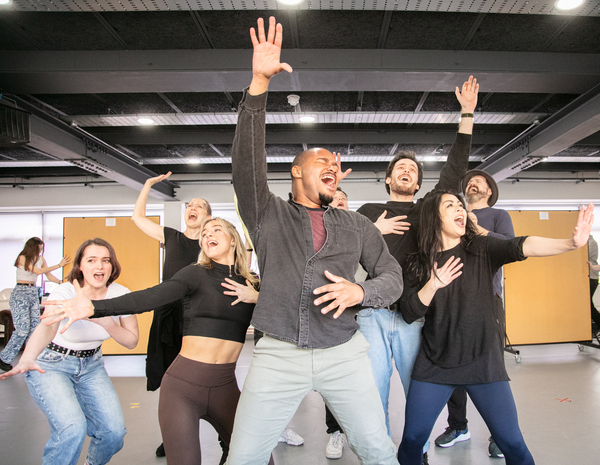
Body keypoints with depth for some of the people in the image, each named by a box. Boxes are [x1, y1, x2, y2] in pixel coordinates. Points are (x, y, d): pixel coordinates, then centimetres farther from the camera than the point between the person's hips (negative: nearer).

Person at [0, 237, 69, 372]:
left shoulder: (41, 260, 9)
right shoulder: (22, 258, -9)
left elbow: (49, 276, 10)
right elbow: (38, 271, -17)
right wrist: (58, 265, -16)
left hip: (34, 293, 6)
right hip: (20, 293, -6)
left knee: (35, 327, 1)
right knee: (23, 328, -10)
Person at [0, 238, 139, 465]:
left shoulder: (120, 294, -13)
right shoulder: (64, 293, -25)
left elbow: (132, 340, -6)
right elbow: (47, 327, -45)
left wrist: (103, 321, -23)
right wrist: (28, 358, -65)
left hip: (91, 365, 4)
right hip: (51, 365, -4)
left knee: (114, 432, -7)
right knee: (72, 428, -27)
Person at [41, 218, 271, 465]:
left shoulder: (251, 284, 7)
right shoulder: (197, 273, -5)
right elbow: (152, 296, -20)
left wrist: (256, 297, -9)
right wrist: (95, 307, -34)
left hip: (225, 387, 4)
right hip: (183, 383, -3)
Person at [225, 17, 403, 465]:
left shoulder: (357, 226, 12)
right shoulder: (267, 214, 6)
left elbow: (393, 276, 11)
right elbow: (247, 160, -8)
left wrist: (360, 291, -12)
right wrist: (259, 84, -18)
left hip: (344, 353, 2)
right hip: (278, 356, -1)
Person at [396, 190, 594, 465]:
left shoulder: (481, 249, -2)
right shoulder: (418, 264, 1)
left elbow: (520, 247, -21)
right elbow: (408, 314, -4)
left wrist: (570, 243, -37)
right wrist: (433, 285, -19)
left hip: (483, 362, 0)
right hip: (434, 364, 1)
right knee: (412, 439, 4)